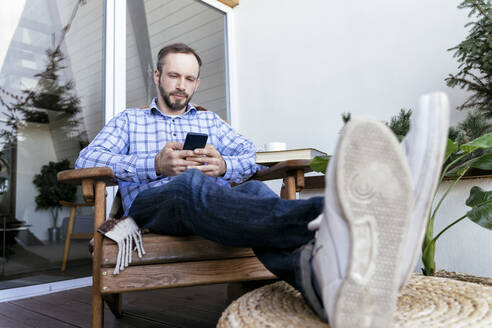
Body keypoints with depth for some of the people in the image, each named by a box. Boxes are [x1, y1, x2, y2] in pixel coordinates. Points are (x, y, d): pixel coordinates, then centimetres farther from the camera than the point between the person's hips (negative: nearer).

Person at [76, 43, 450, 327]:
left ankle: (319, 273, -69)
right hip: (152, 204, -2)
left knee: (256, 192, -33)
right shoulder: (129, 120, 24)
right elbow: (87, 159, 6)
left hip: (216, 198, 3)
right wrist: (155, 164, -9)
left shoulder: (210, 120, 29)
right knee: (193, 183, -39)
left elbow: (254, 157, 15)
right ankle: (332, 219, -69)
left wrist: (224, 165, -9)